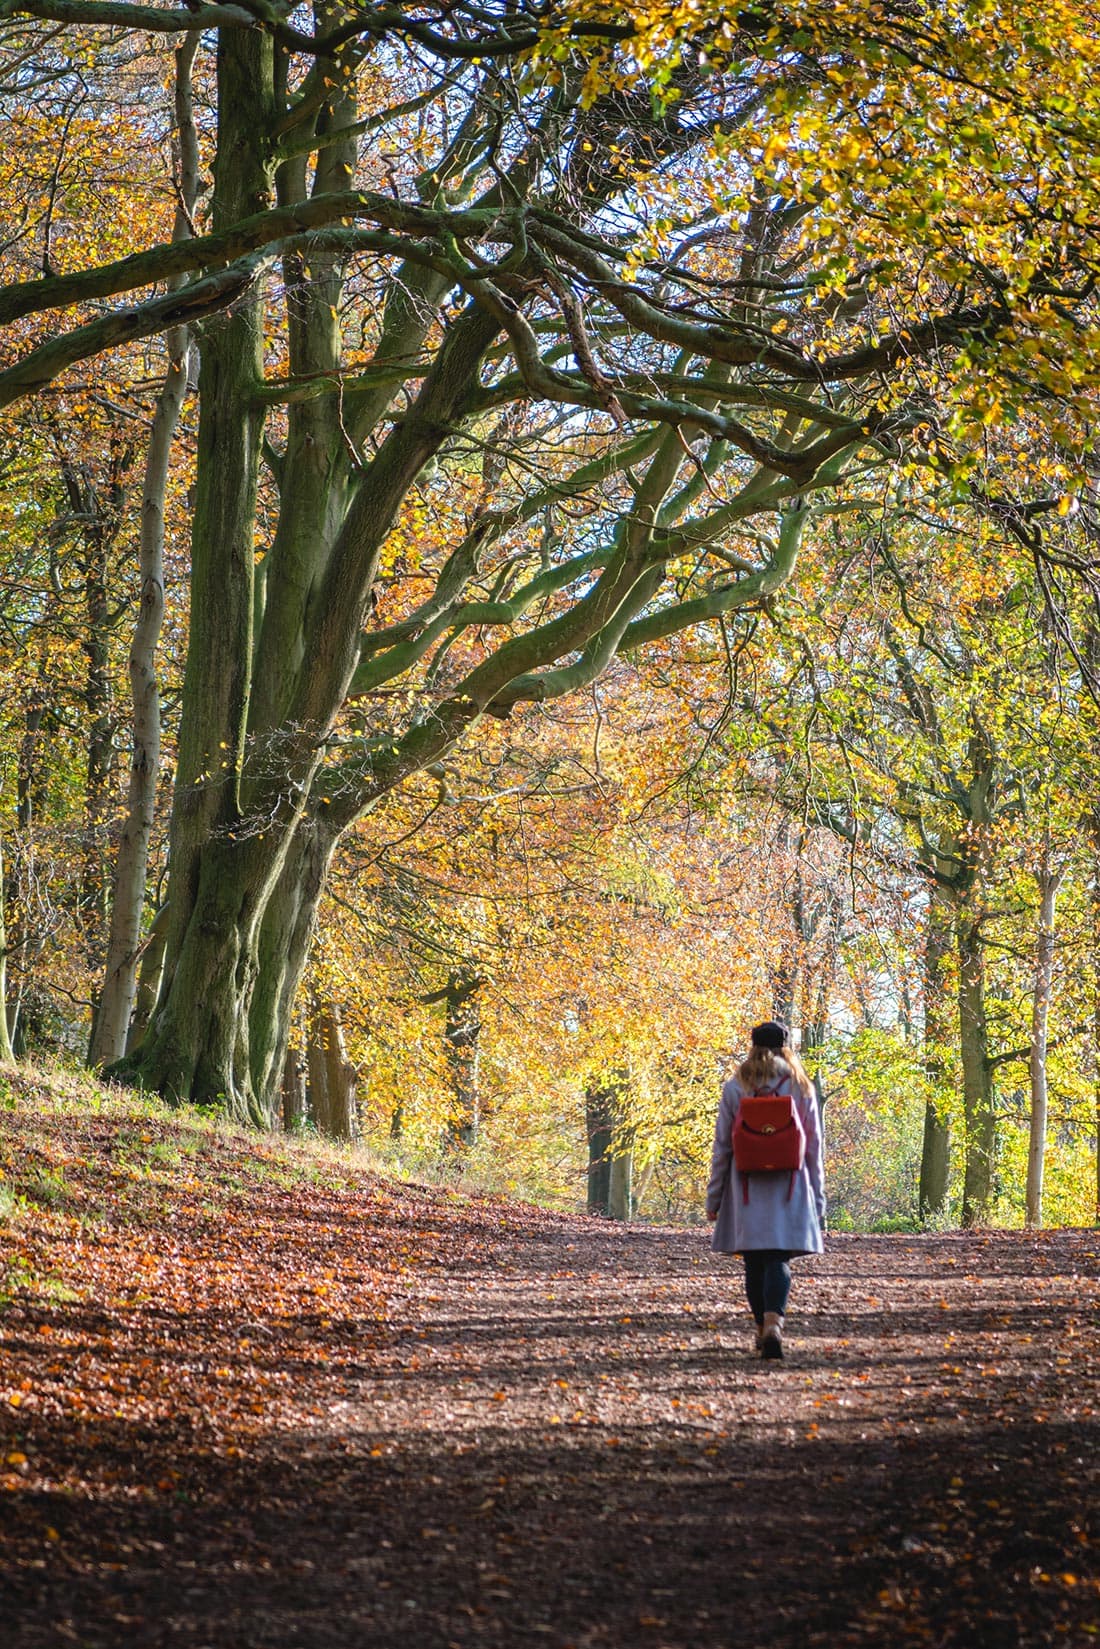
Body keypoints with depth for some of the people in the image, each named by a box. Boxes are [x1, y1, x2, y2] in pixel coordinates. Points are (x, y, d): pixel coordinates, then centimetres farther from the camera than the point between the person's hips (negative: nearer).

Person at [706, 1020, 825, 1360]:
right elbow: (814, 1147, 5)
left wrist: (713, 1198, 8)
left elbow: (722, 1145, 1)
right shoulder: (801, 1088, 3)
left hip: (747, 1188, 0)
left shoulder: (735, 1088, 1)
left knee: (754, 1262, 11)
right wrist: (818, 1199, 12)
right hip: (789, 1189, 0)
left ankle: (762, 1328, 16)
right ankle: (773, 1321, -23)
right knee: (779, 1259, -2)